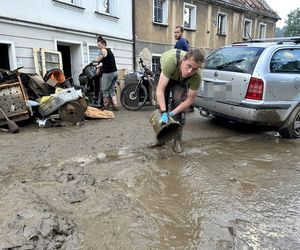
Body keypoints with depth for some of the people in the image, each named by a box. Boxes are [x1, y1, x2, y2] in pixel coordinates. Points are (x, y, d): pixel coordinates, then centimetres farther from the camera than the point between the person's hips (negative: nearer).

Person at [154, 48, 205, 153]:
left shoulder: (196, 76, -38)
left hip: (181, 80, 0)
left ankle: (177, 140, -8)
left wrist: (172, 113, -33)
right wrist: (164, 113, -50)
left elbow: (190, 99, -26)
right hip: (165, 74, 0)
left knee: (178, 102, -18)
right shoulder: (171, 59, -45)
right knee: (161, 102, -7)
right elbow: (160, 89, -44)